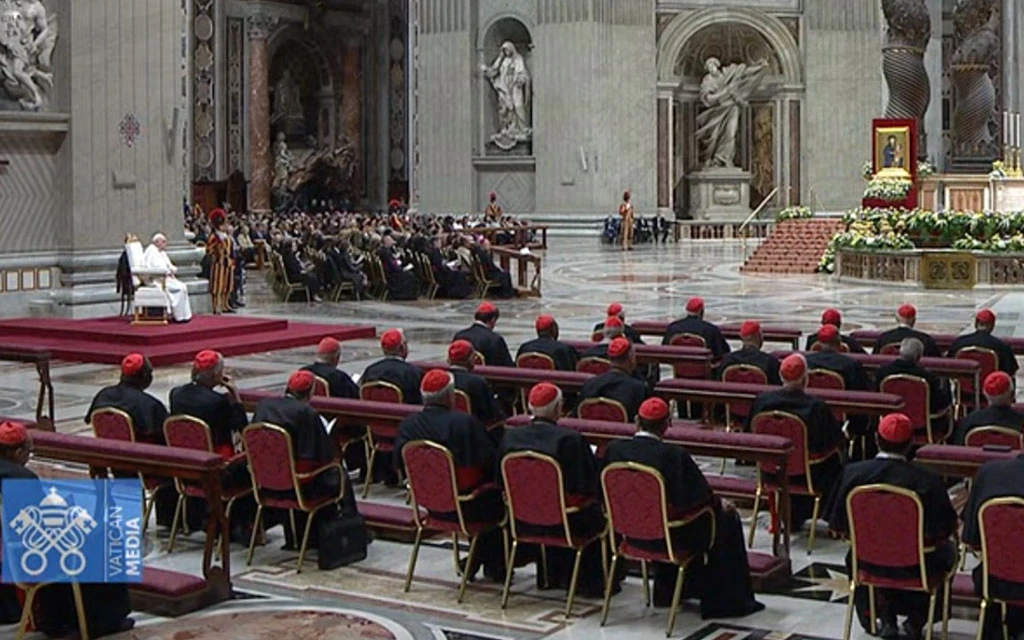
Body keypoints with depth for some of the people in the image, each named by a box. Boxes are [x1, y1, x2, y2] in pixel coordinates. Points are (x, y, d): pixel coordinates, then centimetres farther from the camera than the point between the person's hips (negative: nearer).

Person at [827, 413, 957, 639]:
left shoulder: (852, 473, -15)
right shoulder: (927, 480, -21)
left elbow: (838, 526, -6)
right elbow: (946, 529, -13)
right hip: (914, 567, -1)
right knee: (946, 551, 32)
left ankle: (886, 617, 33)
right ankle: (916, 620, 34)